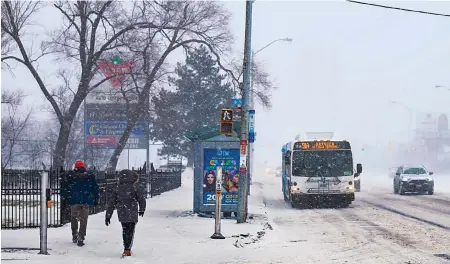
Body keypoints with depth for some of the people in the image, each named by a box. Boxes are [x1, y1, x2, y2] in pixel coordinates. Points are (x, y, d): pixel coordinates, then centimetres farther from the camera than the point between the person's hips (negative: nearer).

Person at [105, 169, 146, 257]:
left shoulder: (117, 188, 3)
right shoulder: (134, 187, -6)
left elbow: (111, 203, 4)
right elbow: (141, 199, -1)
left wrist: (108, 216, 9)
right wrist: (142, 210, 18)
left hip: (122, 215, 3)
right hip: (132, 214, -3)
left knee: (125, 231, 19)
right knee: (130, 232, 2)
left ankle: (127, 248, 27)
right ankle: (127, 250, -7)